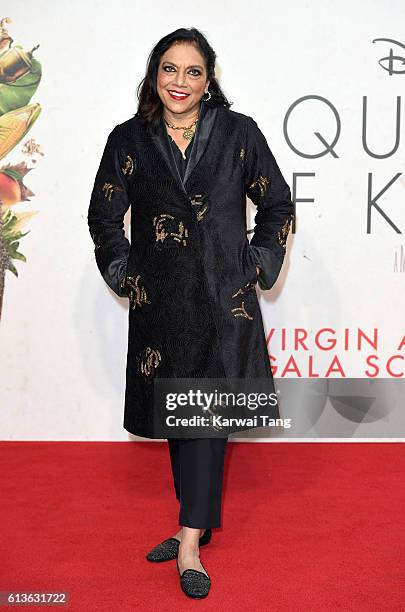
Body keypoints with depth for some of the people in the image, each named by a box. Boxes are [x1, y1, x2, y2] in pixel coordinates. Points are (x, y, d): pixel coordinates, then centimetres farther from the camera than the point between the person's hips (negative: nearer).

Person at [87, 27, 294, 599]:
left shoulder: (238, 133, 0)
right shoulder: (129, 140, 4)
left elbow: (277, 204, 7)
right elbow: (103, 215, 12)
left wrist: (256, 266, 1)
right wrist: (124, 273, 4)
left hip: (224, 296, -2)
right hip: (160, 300, 2)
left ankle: (190, 541, 1)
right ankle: (196, 524, 26)